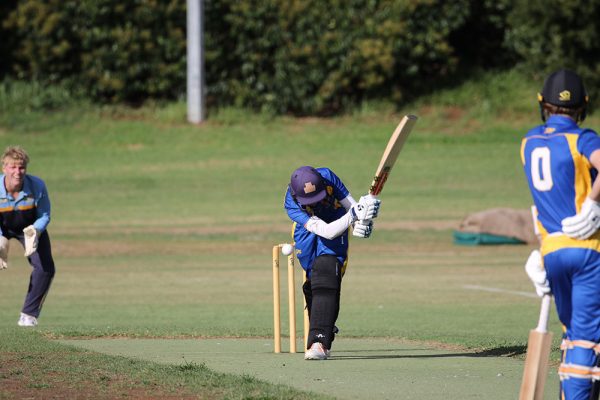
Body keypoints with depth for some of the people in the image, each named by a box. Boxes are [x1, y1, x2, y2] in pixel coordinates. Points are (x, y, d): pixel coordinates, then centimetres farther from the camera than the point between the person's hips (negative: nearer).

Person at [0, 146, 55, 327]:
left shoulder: (37, 186, -31)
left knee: (45, 268, -10)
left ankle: (29, 315, 5)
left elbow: (44, 216, -16)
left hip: (31, 226, 1)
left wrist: (34, 232, -36)